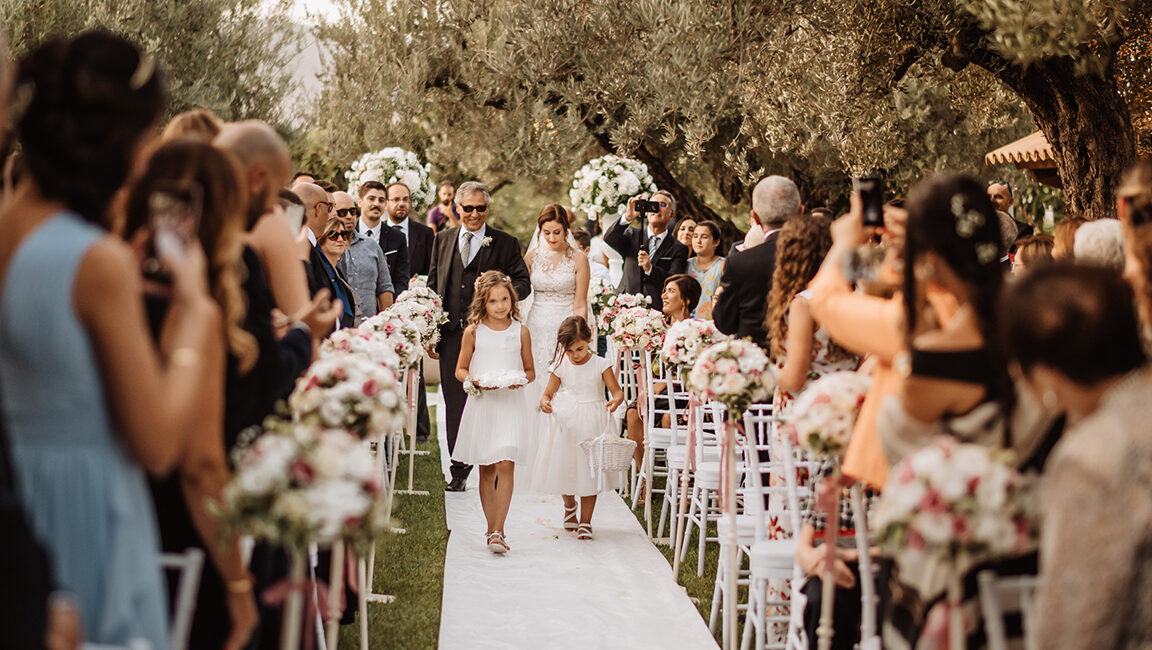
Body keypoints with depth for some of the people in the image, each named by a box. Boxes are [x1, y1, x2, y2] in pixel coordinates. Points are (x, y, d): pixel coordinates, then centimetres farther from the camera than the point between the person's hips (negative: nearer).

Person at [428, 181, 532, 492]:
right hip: (452, 334, 3)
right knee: (455, 404, 5)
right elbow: (433, 284, 14)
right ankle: (459, 472, 13)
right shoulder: (443, 240, 13)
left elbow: (523, 283, 4)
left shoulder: (505, 243, 3)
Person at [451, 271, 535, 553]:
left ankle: (497, 532, -15)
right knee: (486, 470, 7)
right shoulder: (473, 332, 2)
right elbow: (460, 370, 8)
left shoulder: (521, 332, 4)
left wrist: (521, 380, -10)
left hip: (512, 405, -1)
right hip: (482, 403, 1)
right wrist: (476, 381, -12)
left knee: (505, 465, -13)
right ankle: (492, 528, 18)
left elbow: (531, 371, 12)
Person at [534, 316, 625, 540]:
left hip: (593, 423, -2)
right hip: (566, 423, 2)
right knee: (565, 468, 8)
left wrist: (616, 400, -32)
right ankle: (569, 506, 40)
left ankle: (585, 521, 12)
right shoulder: (560, 366, 1)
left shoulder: (600, 365, -5)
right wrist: (545, 402, -19)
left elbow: (617, 390, -8)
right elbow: (548, 393, 5)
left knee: (589, 471, 1)